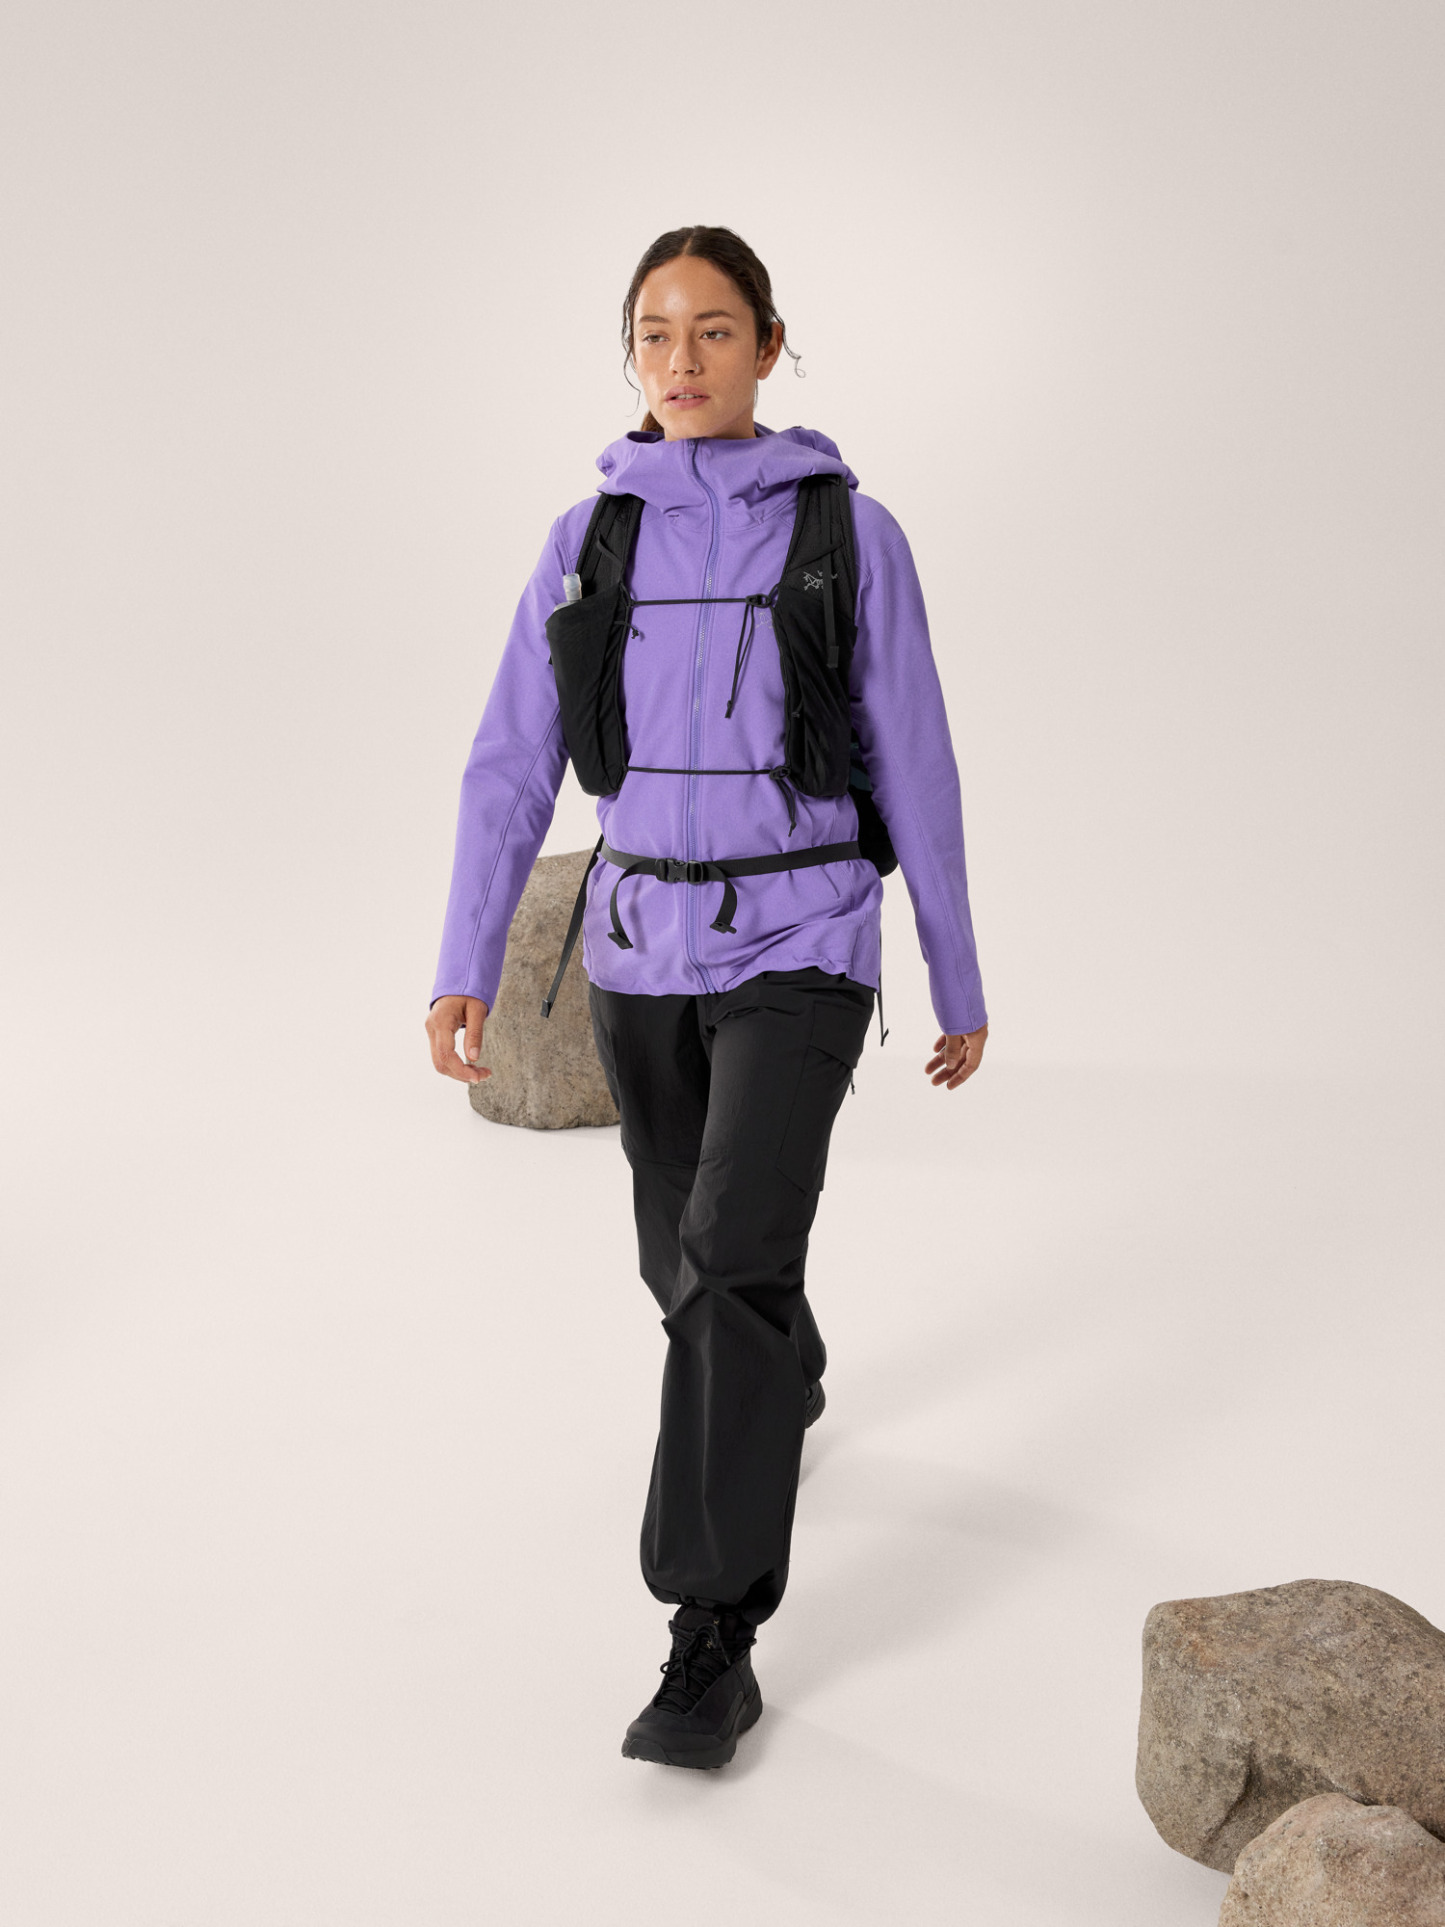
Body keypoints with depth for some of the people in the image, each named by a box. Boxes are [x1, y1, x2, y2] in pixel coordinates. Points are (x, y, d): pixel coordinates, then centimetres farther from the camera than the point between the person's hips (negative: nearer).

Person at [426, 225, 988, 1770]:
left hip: (798, 952, -4)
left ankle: (713, 1643, -11)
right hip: (642, 948, 4)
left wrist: (960, 986, 4)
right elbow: (513, 766, 1)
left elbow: (913, 772, -1)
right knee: (687, 1254, 19)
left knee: (730, 1262, -19)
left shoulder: (852, 532, -4)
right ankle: (786, 1378, 54)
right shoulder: (586, 540, 3)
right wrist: (463, 970, -9)